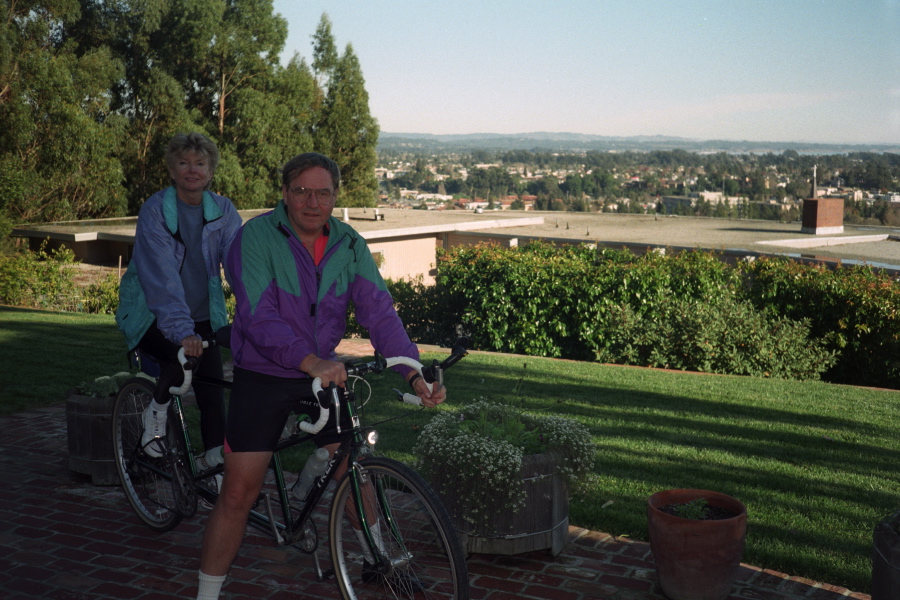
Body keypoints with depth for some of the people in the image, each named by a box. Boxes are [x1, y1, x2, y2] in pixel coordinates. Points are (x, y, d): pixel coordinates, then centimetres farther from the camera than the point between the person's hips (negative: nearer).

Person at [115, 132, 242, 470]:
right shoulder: (155, 211, -15)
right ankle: (156, 410, -1)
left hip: (203, 316, 4)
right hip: (151, 316, -4)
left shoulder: (224, 211, -3)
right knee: (182, 358, -30)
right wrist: (183, 331, -40)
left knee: (212, 395, -6)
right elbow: (162, 277, -27)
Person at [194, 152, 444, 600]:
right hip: (263, 376, -3)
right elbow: (257, 316, -27)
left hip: (325, 374, 4)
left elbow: (380, 312, -11)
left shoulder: (350, 246, -4)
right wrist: (310, 361, -40)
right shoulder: (257, 236, -17)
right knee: (239, 492, -4)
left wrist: (415, 373, -25)